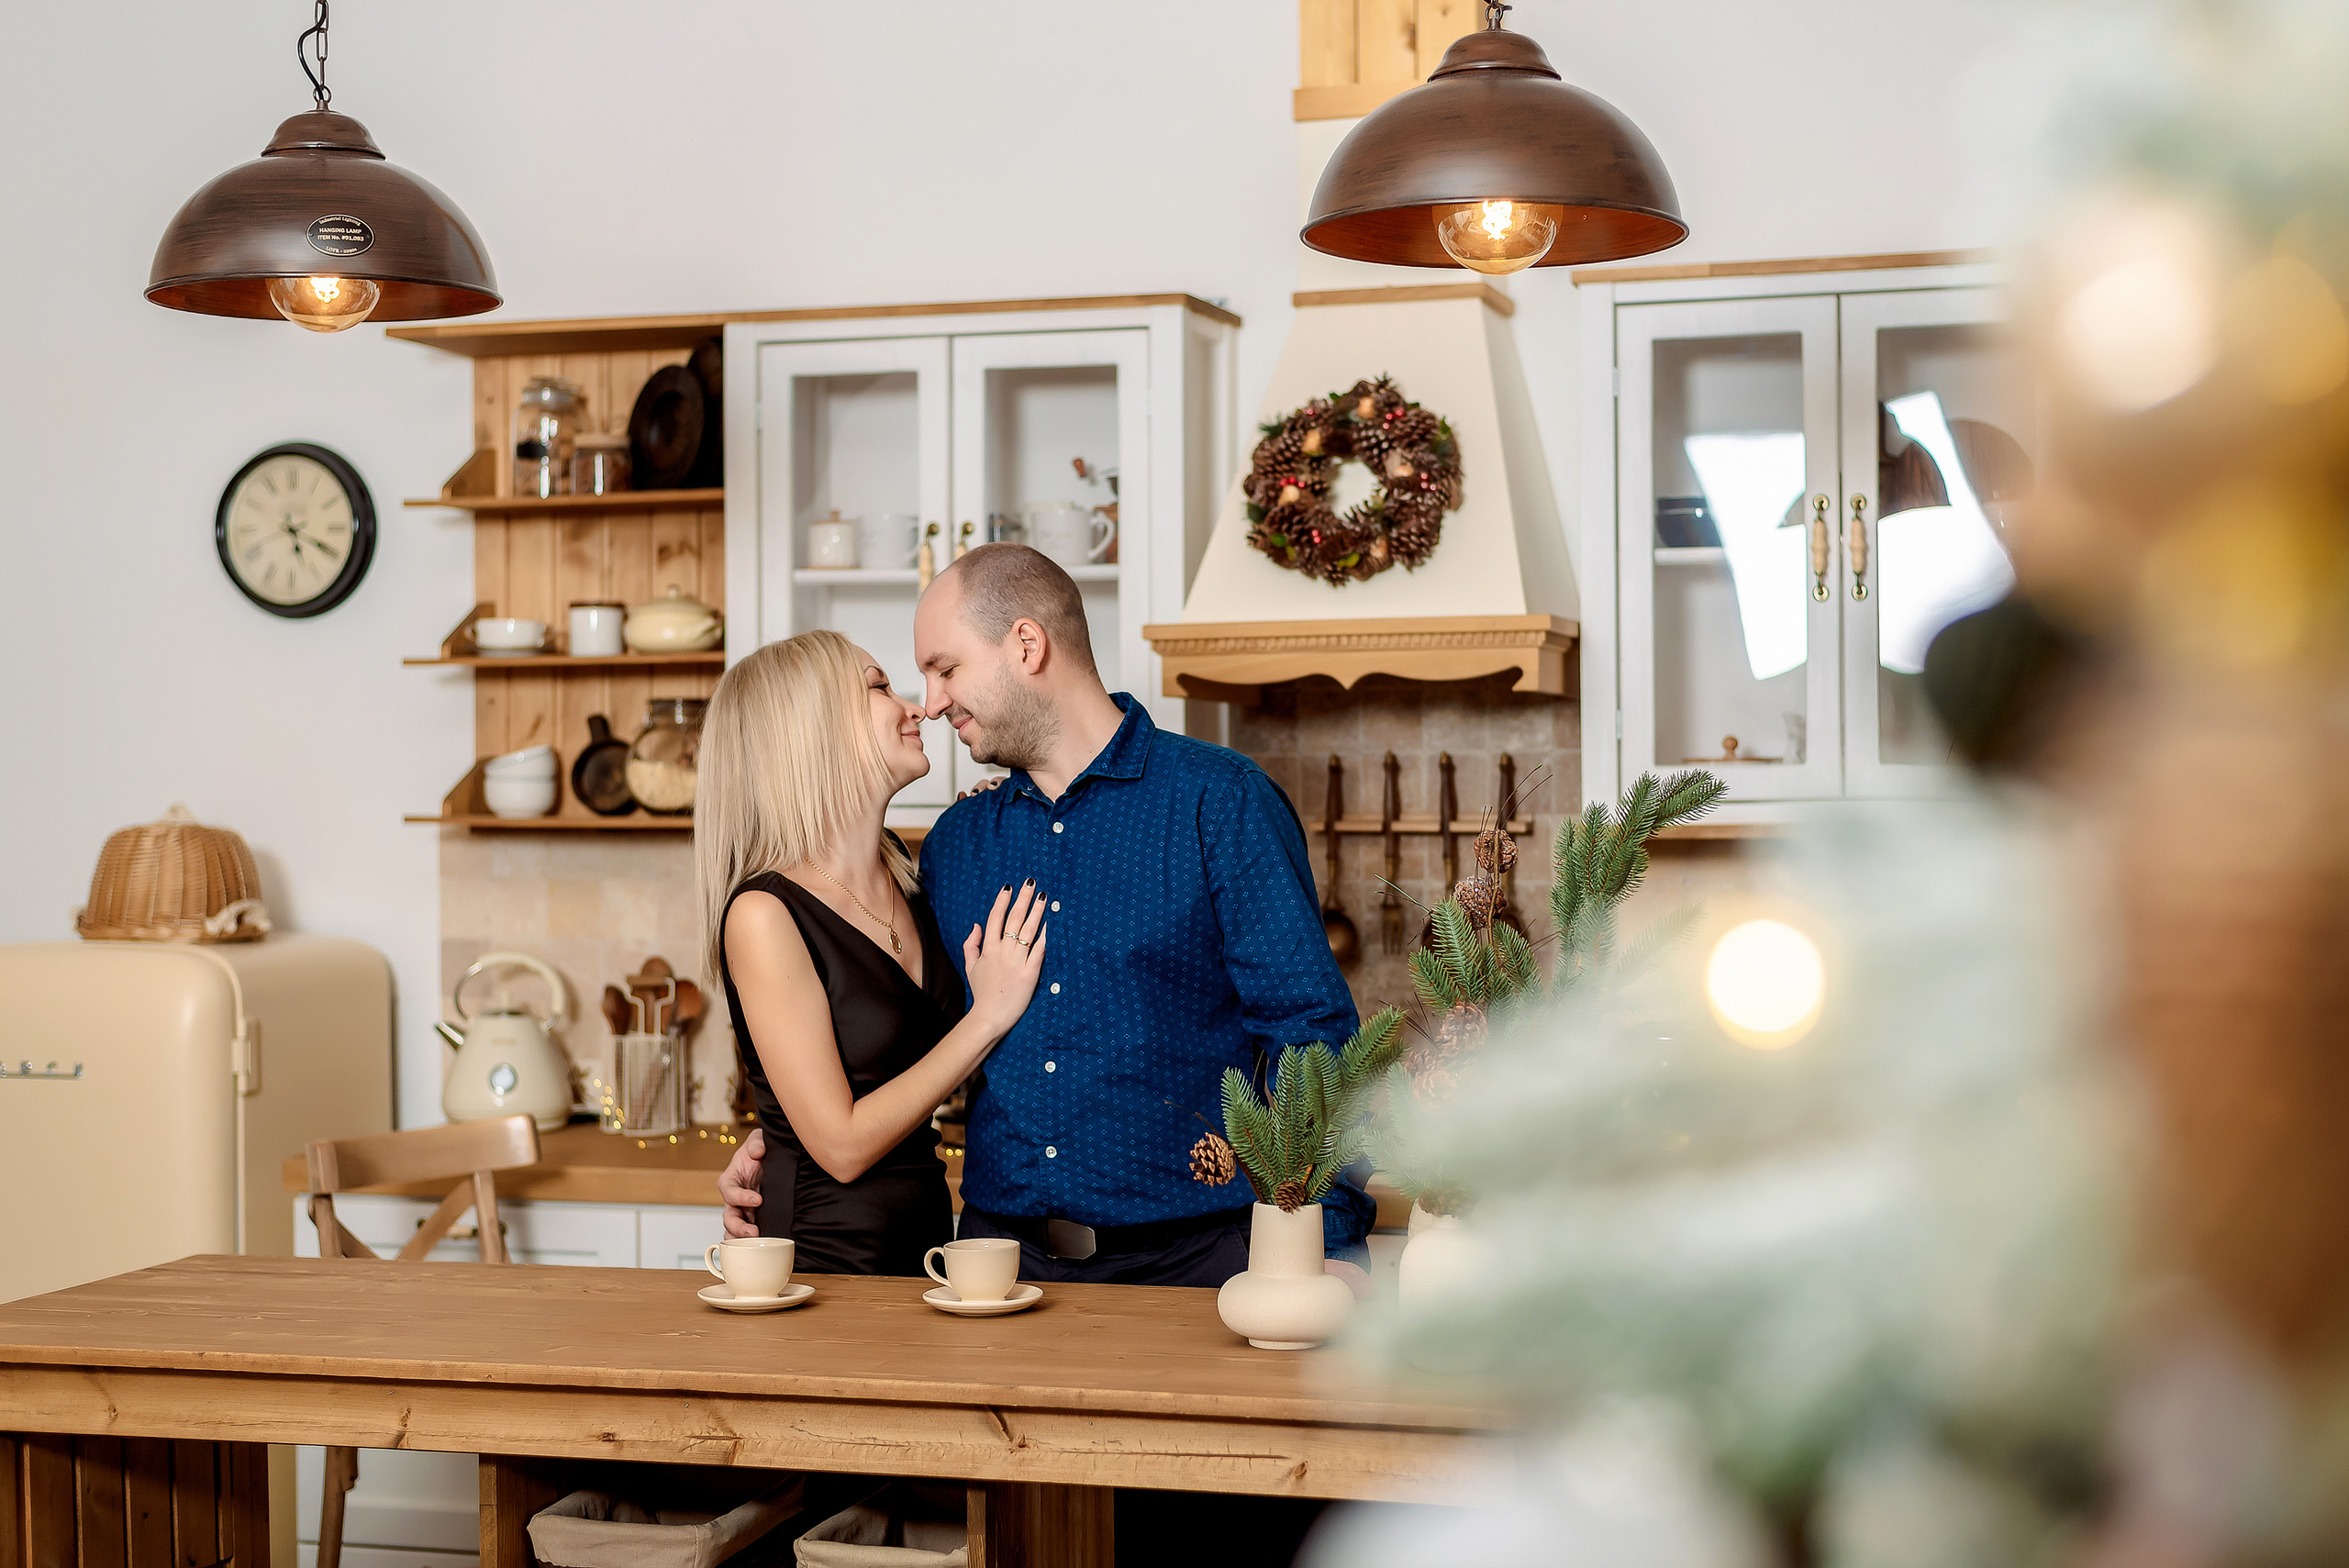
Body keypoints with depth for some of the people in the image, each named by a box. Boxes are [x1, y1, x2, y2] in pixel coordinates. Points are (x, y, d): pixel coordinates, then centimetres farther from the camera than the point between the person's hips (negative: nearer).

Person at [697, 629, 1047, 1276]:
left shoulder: (900, 868, 3)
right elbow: (843, 1147, -19)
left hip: (927, 1239, 7)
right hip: (826, 1259, -7)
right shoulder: (762, 913, -19)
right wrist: (990, 1014, -15)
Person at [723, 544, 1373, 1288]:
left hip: (1186, 1256, -4)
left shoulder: (1219, 799, -4)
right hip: (1001, 1252, 4)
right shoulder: (955, 841, 12)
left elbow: (1310, 1029, -9)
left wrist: (1331, 1243, -17)